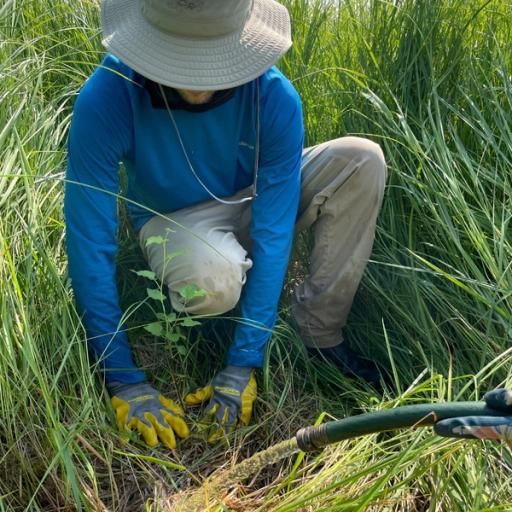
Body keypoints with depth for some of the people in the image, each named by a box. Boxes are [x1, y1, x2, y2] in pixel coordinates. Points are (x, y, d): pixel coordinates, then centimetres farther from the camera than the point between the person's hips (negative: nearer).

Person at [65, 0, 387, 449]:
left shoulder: (274, 96, -28)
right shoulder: (106, 97, -31)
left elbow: (273, 233, -27)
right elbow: (90, 244, -28)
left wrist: (242, 366, -29)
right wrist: (125, 383, -28)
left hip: (258, 200, 3)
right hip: (177, 221, -2)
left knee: (362, 160, -24)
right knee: (211, 281, -39)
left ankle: (320, 333, -14)